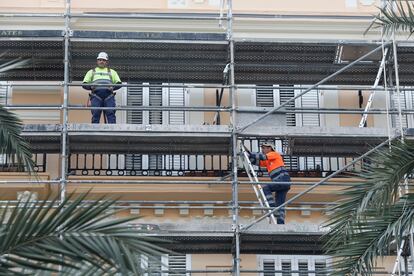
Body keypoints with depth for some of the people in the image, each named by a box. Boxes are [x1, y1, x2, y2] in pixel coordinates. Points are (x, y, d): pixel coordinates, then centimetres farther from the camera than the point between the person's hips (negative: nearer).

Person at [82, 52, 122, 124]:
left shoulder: (112, 72, 27)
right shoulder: (91, 72, 26)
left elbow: (119, 83, 17)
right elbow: (84, 84, 17)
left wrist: (113, 87, -4)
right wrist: (91, 86, -5)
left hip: (109, 96, 0)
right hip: (96, 95, 0)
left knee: (110, 114, -13)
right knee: (95, 115, -10)